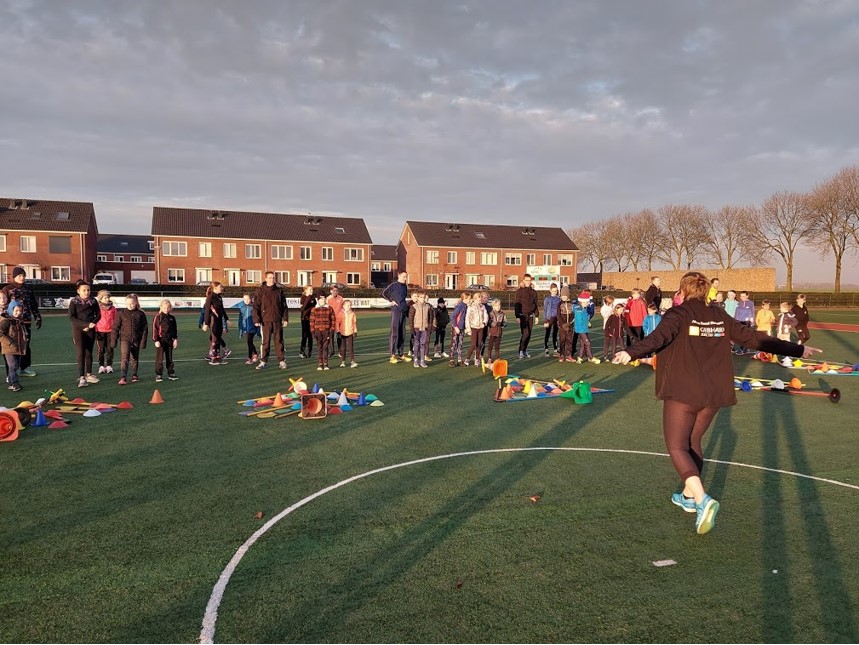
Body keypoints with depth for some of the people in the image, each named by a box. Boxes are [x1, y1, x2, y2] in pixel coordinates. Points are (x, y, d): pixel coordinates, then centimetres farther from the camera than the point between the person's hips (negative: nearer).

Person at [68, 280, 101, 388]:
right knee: (80, 353, -9)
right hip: (78, 330, -3)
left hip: (90, 330, 3)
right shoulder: (74, 302, -5)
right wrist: (85, 324, -19)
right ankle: (81, 378, -11)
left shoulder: (93, 301, 3)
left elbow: (98, 315, 7)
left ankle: (89, 375, 23)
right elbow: (71, 317, -10)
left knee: (89, 353, 10)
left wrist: (91, 324, -10)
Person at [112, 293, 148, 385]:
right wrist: (114, 340, 0)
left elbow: (145, 328, 2)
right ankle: (123, 378, -15)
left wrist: (143, 341, -2)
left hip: (136, 340, 1)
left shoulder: (140, 314, 0)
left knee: (135, 359, 12)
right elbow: (116, 327, 3)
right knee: (124, 358, -12)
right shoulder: (121, 313, 0)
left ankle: (134, 375, 29)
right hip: (124, 339, -1)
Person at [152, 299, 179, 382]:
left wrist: (175, 339, 7)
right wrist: (156, 340, -11)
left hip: (169, 340, 4)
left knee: (169, 358, 11)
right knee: (160, 358, -2)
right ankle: (158, 375, 4)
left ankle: (171, 373, 18)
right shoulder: (157, 317, -6)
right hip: (161, 340, -4)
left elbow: (175, 329, 13)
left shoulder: (172, 318, 7)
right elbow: (154, 329, -7)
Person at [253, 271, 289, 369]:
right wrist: (256, 319, -8)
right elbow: (256, 306, -1)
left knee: (279, 341, 5)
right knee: (265, 341, 2)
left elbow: (284, 305, 10)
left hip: (277, 320, 2)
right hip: (265, 320, -1)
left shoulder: (279, 290, 7)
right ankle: (263, 361, 8)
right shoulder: (260, 291, 1)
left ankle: (282, 361, 10)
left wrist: (285, 318, 5)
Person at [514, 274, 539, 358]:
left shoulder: (533, 292, 12)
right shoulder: (519, 291, -3)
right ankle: (521, 351, -3)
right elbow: (517, 304, -6)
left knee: (529, 334, 6)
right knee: (525, 333, -13)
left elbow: (535, 304, 18)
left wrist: (536, 316, 13)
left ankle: (525, 350, 18)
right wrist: (517, 316, -13)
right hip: (522, 315, -5)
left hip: (530, 315, 5)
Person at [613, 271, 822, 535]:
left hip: (682, 394, -6)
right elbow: (753, 338, 12)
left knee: (677, 447, -2)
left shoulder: (679, 314, -7)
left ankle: (702, 499, -21)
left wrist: (631, 353, -43)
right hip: (713, 395, 6)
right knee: (693, 442, 22)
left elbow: (660, 336, -27)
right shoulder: (720, 317, 8)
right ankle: (689, 495, 32)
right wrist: (798, 350, 23)